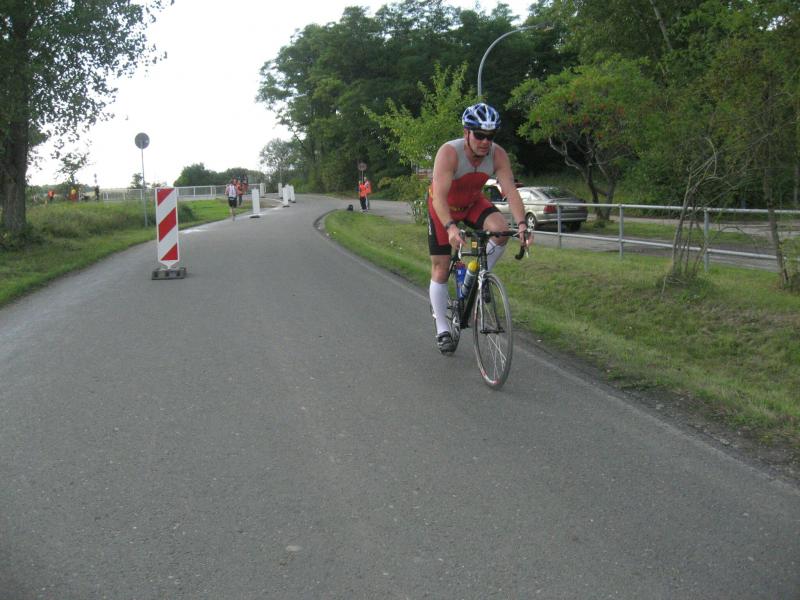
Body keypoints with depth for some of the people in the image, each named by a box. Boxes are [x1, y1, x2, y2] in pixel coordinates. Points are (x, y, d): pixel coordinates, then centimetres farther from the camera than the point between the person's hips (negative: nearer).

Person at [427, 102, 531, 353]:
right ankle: (442, 330, 11)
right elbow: (439, 196, -42)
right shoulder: (449, 153, -34)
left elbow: (511, 190, -29)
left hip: (473, 203, 3)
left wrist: (522, 224, -44)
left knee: (501, 230, -28)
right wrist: (451, 227, -56)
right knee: (440, 268, -2)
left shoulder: (498, 155, -23)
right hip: (443, 207, -3)